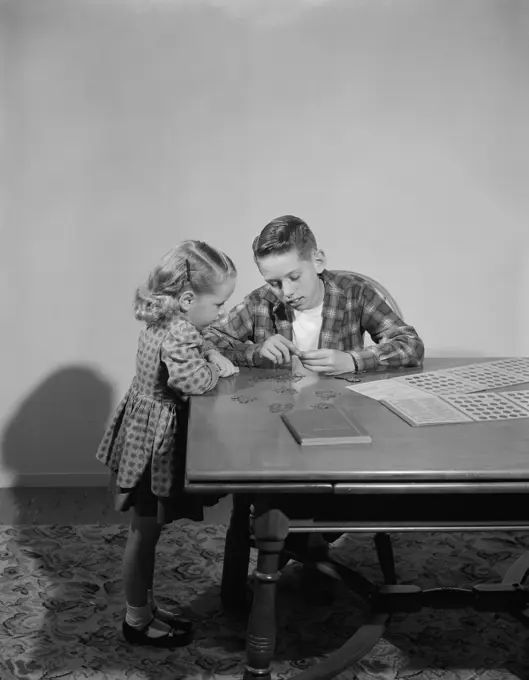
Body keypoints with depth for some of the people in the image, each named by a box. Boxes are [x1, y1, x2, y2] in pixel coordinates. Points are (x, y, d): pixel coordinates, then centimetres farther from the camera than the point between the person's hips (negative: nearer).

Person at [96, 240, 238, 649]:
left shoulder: (170, 321, 4)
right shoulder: (176, 332, -26)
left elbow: (197, 343, 22)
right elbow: (193, 380, -37)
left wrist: (212, 353, 3)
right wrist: (216, 368, -18)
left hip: (149, 434, 10)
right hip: (154, 441, -10)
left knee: (147, 530, 19)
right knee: (145, 532, 5)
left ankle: (146, 607, 33)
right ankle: (137, 621, 20)